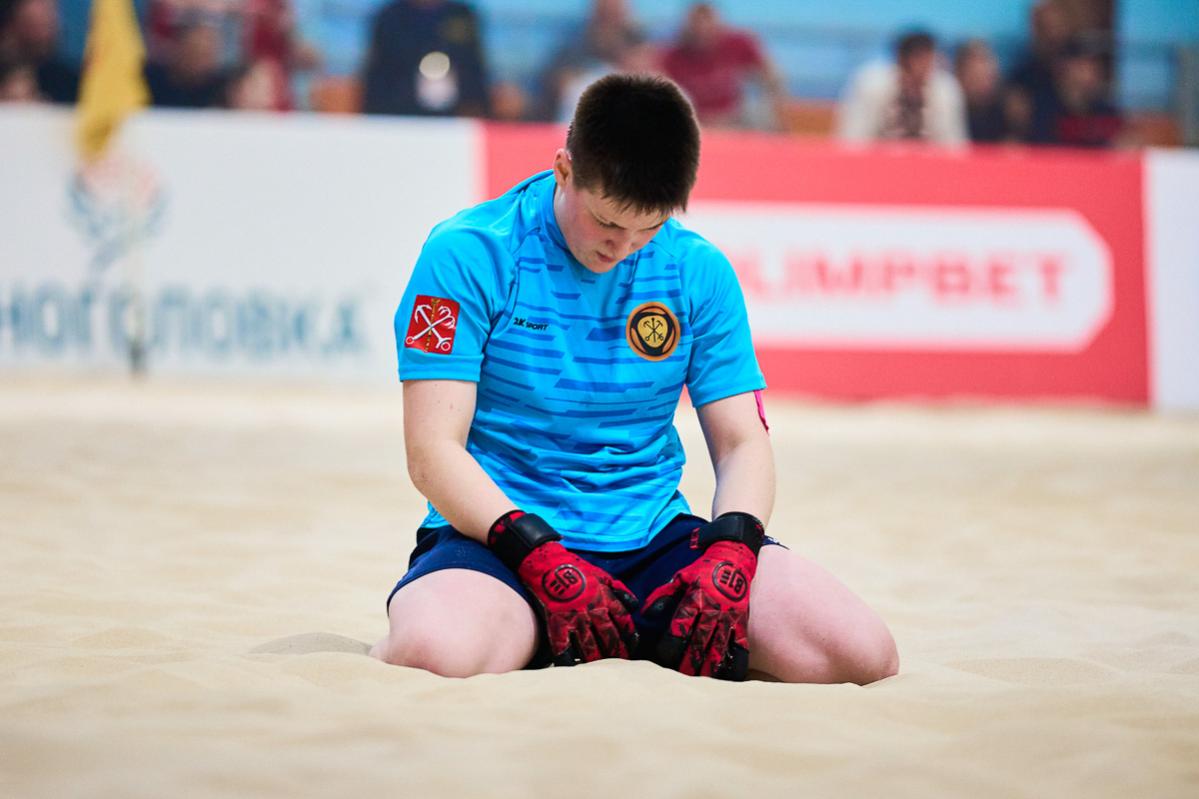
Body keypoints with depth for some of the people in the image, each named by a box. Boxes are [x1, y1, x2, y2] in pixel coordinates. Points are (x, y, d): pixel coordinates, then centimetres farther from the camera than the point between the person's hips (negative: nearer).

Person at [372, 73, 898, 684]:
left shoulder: (698, 272, 6)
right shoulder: (470, 255, -6)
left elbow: (742, 443, 8)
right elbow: (433, 451, -10)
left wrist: (727, 556, -14)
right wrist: (542, 559, -23)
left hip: (655, 541, 4)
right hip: (498, 536, -4)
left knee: (862, 651, -18)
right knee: (438, 653, -40)